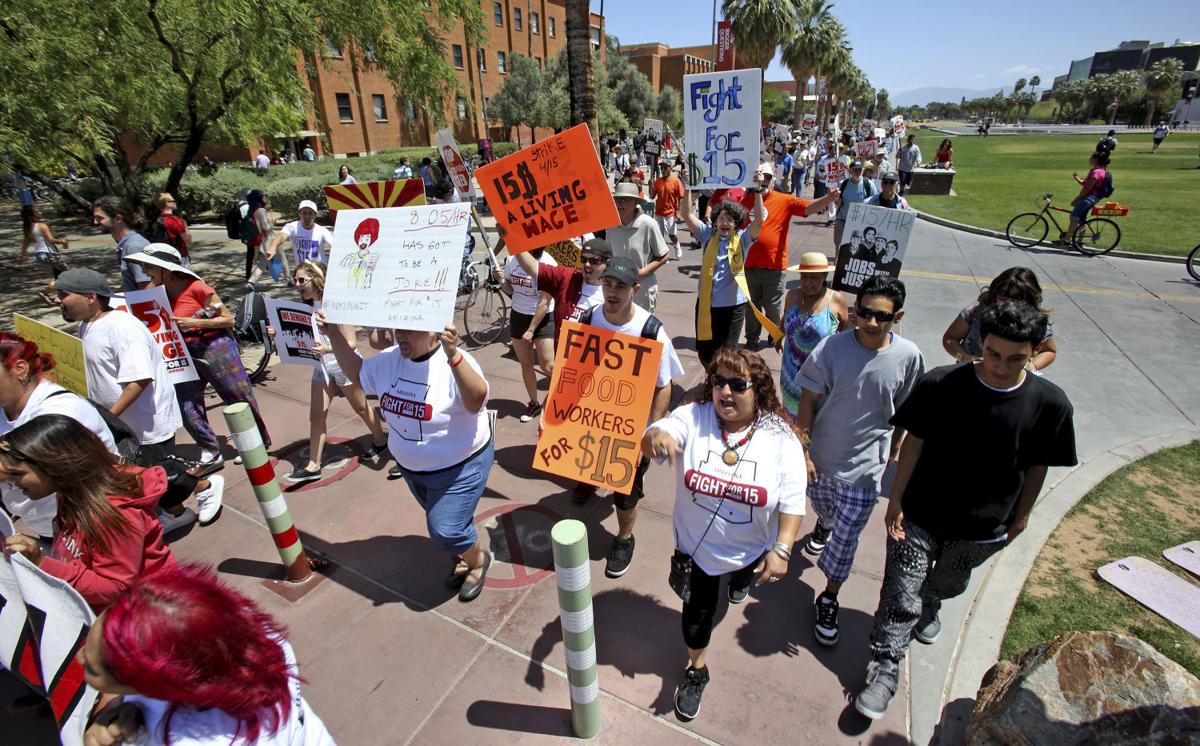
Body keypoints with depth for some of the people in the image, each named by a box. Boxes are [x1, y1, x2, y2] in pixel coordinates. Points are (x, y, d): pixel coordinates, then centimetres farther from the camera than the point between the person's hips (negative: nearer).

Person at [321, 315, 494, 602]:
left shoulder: (456, 362, -28)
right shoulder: (389, 359, -7)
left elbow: (477, 401, -44)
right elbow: (358, 374, 10)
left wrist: (453, 356, -59)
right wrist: (335, 335, -2)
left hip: (460, 467, -7)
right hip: (411, 466, 7)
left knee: (445, 530, -5)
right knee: (441, 521, 24)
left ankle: (478, 559, 27)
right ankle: (463, 557, 52)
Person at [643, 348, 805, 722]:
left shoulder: (780, 437, -20)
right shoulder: (693, 417, -20)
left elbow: (792, 502, -16)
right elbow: (650, 440, -34)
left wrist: (781, 549, -21)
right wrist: (656, 436, -57)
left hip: (750, 548, 2)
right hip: (695, 543, -1)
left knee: (743, 575, 34)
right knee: (697, 606, 13)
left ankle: (740, 579, 73)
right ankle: (697, 669, 41)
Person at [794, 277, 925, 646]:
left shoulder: (908, 357, -13)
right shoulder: (832, 348, -18)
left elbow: (903, 410, 3)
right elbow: (808, 401, -10)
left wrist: (892, 450, 13)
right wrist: (804, 450, -11)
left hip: (864, 464, -1)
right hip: (820, 455, 1)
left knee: (846, 537, 5)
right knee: (822, 504, 28)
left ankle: (829, 600, 27)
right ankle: (824, 526, 65)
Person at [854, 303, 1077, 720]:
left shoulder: (1050, 404, -14)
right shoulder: (941, 385, -20)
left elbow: (1038, 465, 0)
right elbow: (914, 441, -11)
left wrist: (1022, 515, 10)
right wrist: (896, 499, -10)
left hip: (983, 528, 3)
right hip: (921, 515, -3)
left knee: (949, 584, 28)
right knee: (901, 597, 1)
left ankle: (927, 610, 61)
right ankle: (884, 670, 19)